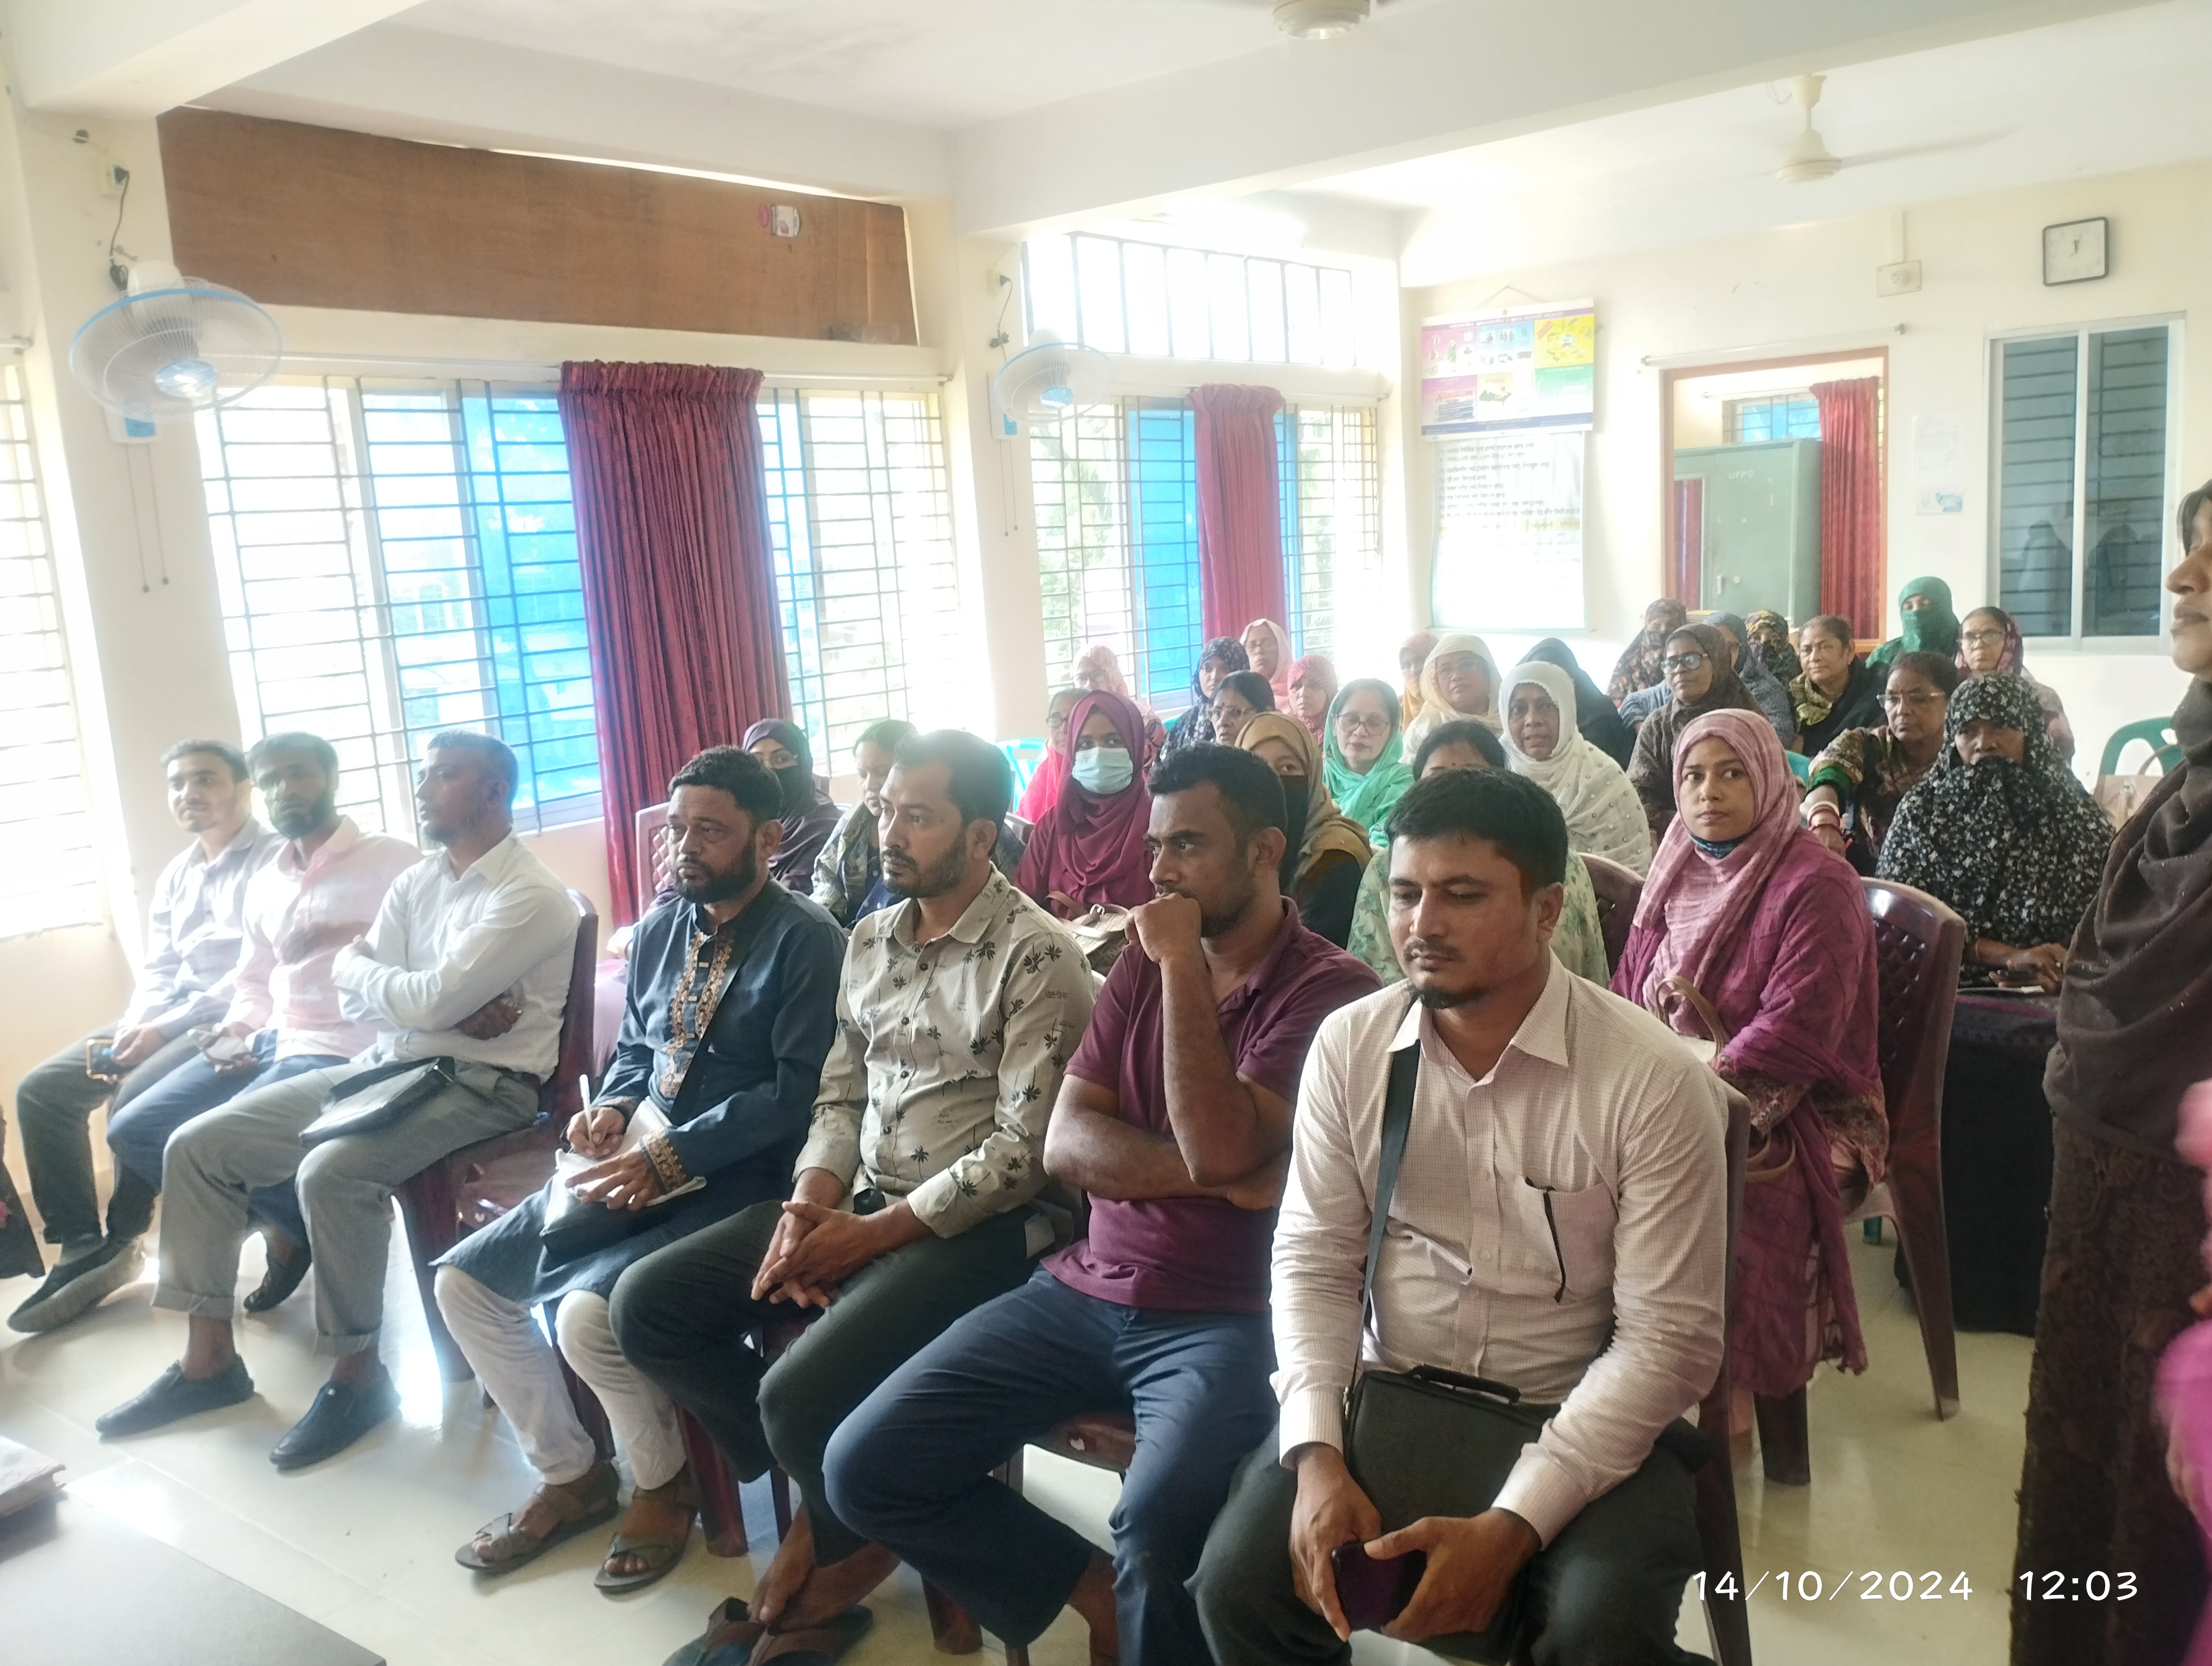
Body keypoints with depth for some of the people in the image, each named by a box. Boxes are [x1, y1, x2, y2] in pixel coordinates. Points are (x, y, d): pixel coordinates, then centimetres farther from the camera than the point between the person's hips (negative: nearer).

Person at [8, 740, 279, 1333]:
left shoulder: (275, 859, -10)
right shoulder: (176, 874, 18)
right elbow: (157, 966, 15)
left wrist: (166, 1027, -22)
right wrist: (134, 1026, -6)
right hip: (167, 1017, 9)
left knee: (134, 1098, -28)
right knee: (41, 1089, -4)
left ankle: (122, 1241, -3)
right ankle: (83, 1246, 1)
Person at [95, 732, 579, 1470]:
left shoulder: (531, 895, -14)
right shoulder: (414, 883, 12)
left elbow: (434, 1001, -23)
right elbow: (358, 1004, 5)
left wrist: (352, 965, -3)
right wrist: (455, 1009, -14)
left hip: (480, 1083, -9)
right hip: (383, 1067, 9)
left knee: (331, 1171, -33)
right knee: (197, 1146, 1)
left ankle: (358, 1375, -11)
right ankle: (209, 1358, 11)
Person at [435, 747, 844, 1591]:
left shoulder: (805, 939, -12)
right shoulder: (659, 929, 11)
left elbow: (799, 1091, -19)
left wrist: (670, 1156, -22)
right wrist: (612, 1109, 0)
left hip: (737, 1181, -8)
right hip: (638, 1166, 8)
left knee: (588, 1312, -27)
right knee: (464, 1281, 2)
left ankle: (664, 1483, 4)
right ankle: (569, 1474, 19)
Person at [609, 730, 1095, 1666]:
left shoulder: (1035, 955, -14)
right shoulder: (870, 939, 10)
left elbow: (1025, 1153, -18)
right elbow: (840, 1097, 14)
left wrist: (872, 1233, -18)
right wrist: (811, 1204, -6)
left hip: (974, 1228, -8)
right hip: (857, 1205, 8)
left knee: (800, 1396, -26)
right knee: (647, 1306, -3)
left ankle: (849, 1537, 11)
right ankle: (822, 1493, 12)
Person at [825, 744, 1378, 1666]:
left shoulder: (1330, 988, -8)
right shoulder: (1140, 963, 10)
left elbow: (1220, 1145, -20)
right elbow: (1065, 1144, 2)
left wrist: (1184, 968, -16)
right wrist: (1214, 1175, -12)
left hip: (1224, 1317, -6)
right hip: (1083, 1291, 6)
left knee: (1156, 1529, -34)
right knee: (864, 1468, -5)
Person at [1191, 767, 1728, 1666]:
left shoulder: (1654, 1080, -15)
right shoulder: (1348, 1043, -3)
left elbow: (1668, 1338, -13)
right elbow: (1314, 1260, 1)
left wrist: (1514, 1525, -21)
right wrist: (1318, 1455, -14)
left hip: (1574, 1421, -2)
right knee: (1239, 1585, -14)